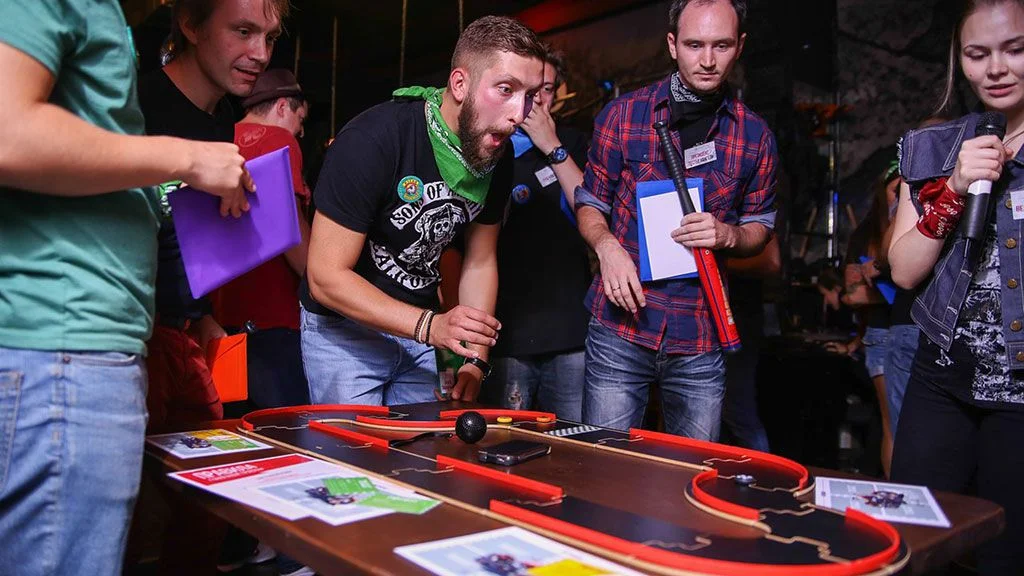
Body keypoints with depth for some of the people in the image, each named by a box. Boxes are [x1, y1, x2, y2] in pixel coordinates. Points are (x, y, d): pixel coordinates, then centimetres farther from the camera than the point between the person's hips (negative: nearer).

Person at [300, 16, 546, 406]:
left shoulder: (498, 157, -6)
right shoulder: (372, 141, -26)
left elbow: (480, 261, 4)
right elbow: (325, 277, -26)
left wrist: (476, 360, -6)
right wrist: (430, 326, -34)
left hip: (423, 326, 6)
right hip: (345, 329, -5)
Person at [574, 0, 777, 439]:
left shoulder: (755, 136, 5)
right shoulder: (621, 116, 0)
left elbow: (760, 226, 13)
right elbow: (590, 205, 7)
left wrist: (728, 235, -9)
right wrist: (607, 246, -14)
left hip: (701, 339, 2)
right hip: (620, 325, -1)